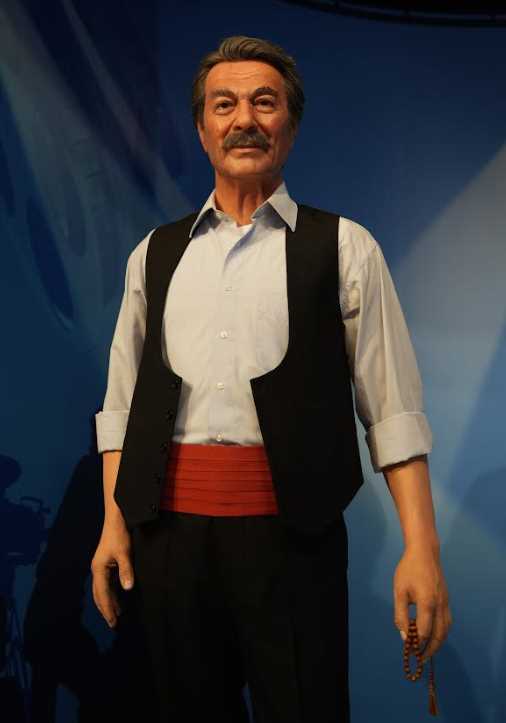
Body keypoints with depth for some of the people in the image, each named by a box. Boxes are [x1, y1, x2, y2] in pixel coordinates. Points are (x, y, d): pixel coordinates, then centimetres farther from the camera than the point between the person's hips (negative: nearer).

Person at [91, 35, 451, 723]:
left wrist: (421, 547, -10)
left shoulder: (344, 248, 4)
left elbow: (392, 408, -1)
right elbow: (122, 403, 13)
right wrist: (114, 523, 4)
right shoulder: (155, 255, 14)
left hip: (292, 529, -3)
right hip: (169, 524, 3)